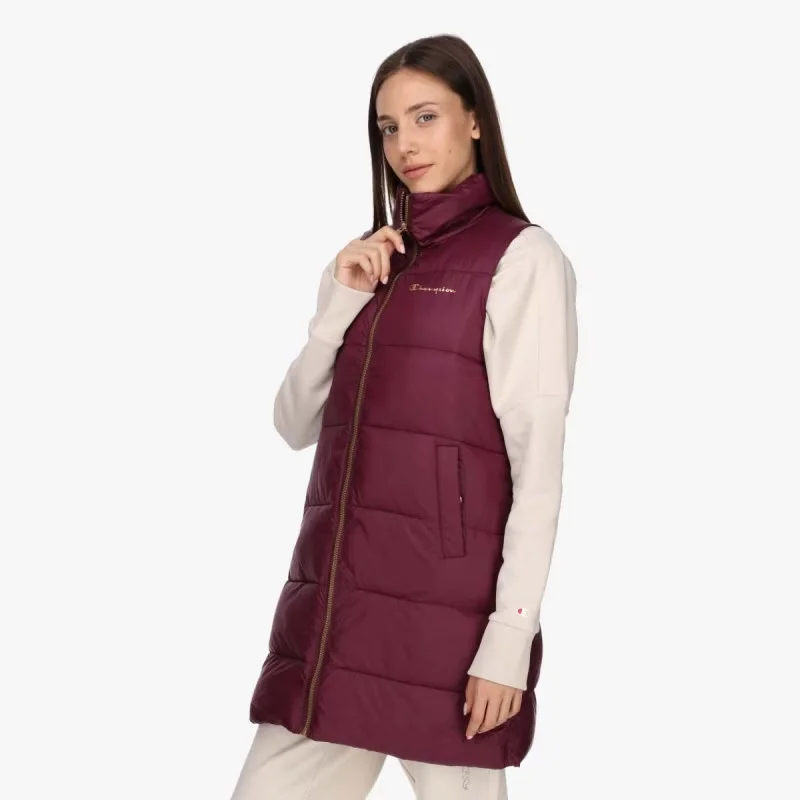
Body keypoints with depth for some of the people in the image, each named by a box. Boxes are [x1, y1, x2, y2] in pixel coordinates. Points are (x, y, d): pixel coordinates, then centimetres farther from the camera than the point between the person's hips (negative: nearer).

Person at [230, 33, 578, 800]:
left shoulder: (521, 258, -2)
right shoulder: (368, 260, 18)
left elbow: (539, 461, -8)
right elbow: (295, 425, 14)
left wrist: (509, 636, -15)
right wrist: (341, 301, 0)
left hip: (446, 615, -6)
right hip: (332, 606, 6)